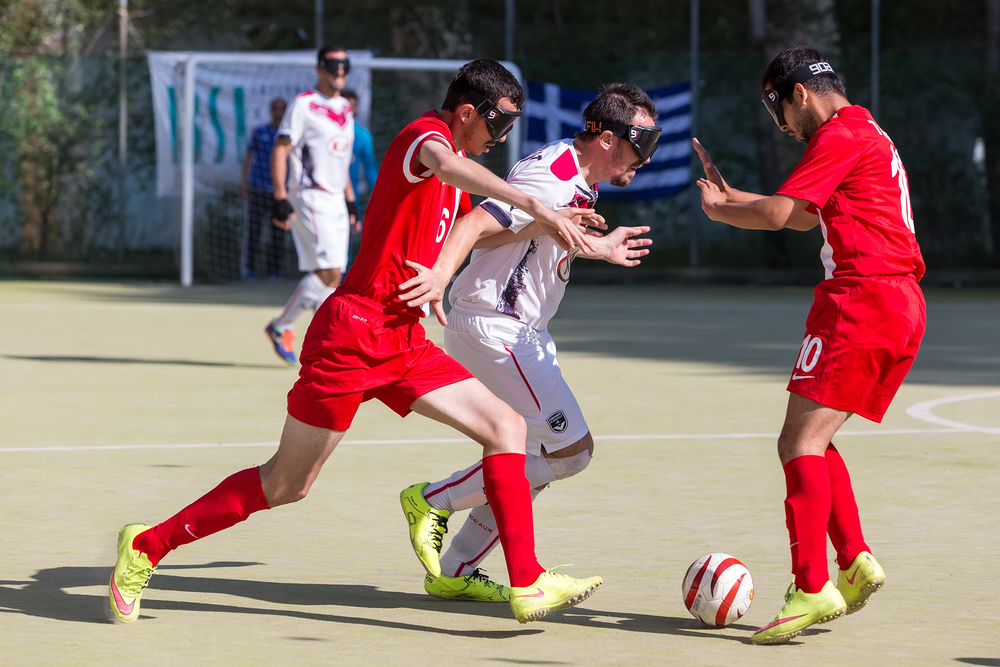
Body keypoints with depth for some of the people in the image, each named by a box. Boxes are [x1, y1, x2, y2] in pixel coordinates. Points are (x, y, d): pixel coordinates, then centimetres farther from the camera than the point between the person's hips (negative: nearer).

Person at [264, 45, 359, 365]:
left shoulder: (345, 109, 16)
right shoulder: (303, 105, -8)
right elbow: (280, 151, -12)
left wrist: (350, 201, 22)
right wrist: (280, 198, -20)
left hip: (335, 201, 8)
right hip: (309, 198, -8)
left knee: (332, 275, 3)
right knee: (329, 271, -15)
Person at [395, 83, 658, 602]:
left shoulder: (577, 180, 10)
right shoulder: (555, 179, -21)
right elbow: (475, 225, -31)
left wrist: (600, 248, 40)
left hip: (521, 332, 11)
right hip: (493, 330, -11)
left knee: (535, 459, 13)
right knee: (571, 449, -10)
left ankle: (455, 573, 17)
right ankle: (433, 500, -3)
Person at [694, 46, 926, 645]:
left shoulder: (841, 135, -7)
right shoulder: (870, 135, 24)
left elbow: (778, 214, -12)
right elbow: (809, 217, 32)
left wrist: (720, 210, 6)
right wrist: (733, 198, 30)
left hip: (862, 298, -10)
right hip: (906, 306, 10)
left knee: (801, 442, -12)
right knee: (814, 441, 15)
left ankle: (812, 588, -19)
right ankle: (856, 562, 6)